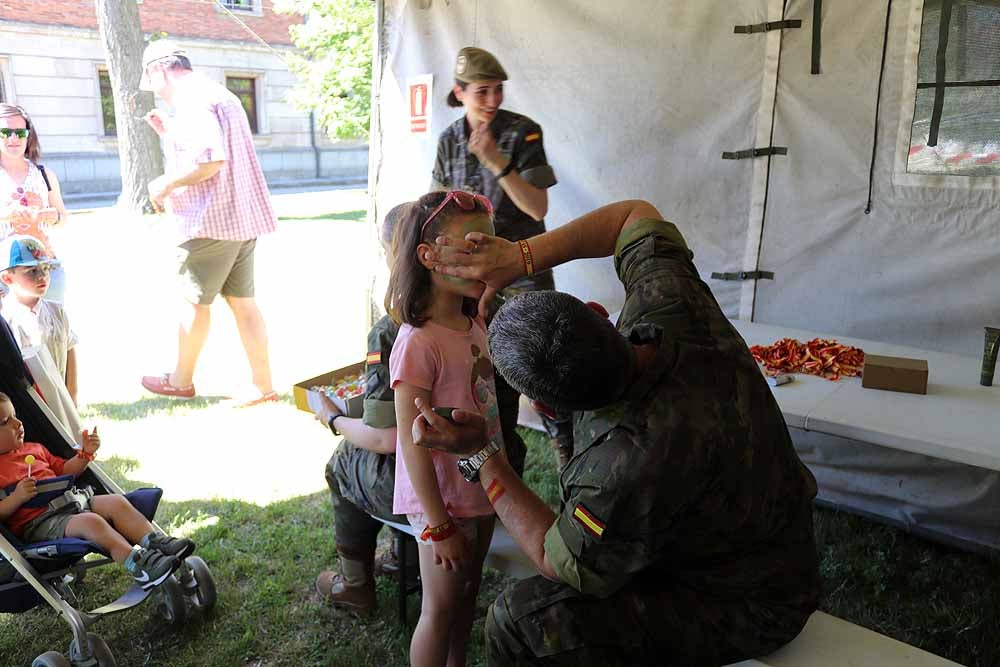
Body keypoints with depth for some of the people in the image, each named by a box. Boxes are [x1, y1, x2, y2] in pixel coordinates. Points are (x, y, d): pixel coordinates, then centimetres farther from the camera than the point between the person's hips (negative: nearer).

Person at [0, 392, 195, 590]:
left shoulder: (34, 448, 23)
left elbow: (64, 471, 32)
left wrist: (85, 453, 17)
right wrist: (17, 497, -22)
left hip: (68, 502, 8)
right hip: (36, 522, -8)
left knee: (116, 502, -13)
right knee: (90, 521, -32)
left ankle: (155, 542, -25)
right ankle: (136, 563, -44)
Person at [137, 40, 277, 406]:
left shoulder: (192, 101, -12)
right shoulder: (219, 94, 20)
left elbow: (211, 160, -25)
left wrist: (166, 183, -12)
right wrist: (170, 134, 20)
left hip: (212, 221, -9)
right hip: (243, 217, 9)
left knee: (195, 301, 6)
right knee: (242, 301, 9)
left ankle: (181, 380, 23)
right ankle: (263, 385, 9)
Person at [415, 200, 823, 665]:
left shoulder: (635, 468, -41)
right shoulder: (673, 309, -22)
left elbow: (560, 562, -20)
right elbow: (636, 216, -2)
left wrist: (477, 455, -20)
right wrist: (521, 257, -12)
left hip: (743, 609, -8)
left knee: (523, 619, -21)